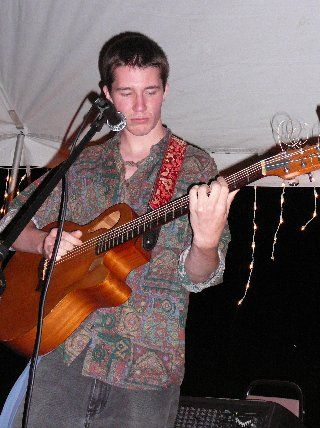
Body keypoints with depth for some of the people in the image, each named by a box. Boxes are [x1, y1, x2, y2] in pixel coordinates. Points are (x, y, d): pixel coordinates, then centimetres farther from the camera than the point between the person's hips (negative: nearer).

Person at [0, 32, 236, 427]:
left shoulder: (194, 168, 1)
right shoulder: (83, 164, 11)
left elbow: (196, 277, -7)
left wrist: (206, 242, -29)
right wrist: (45, 242, -6)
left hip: (147, 367, -2)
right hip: (63, 349, 3)